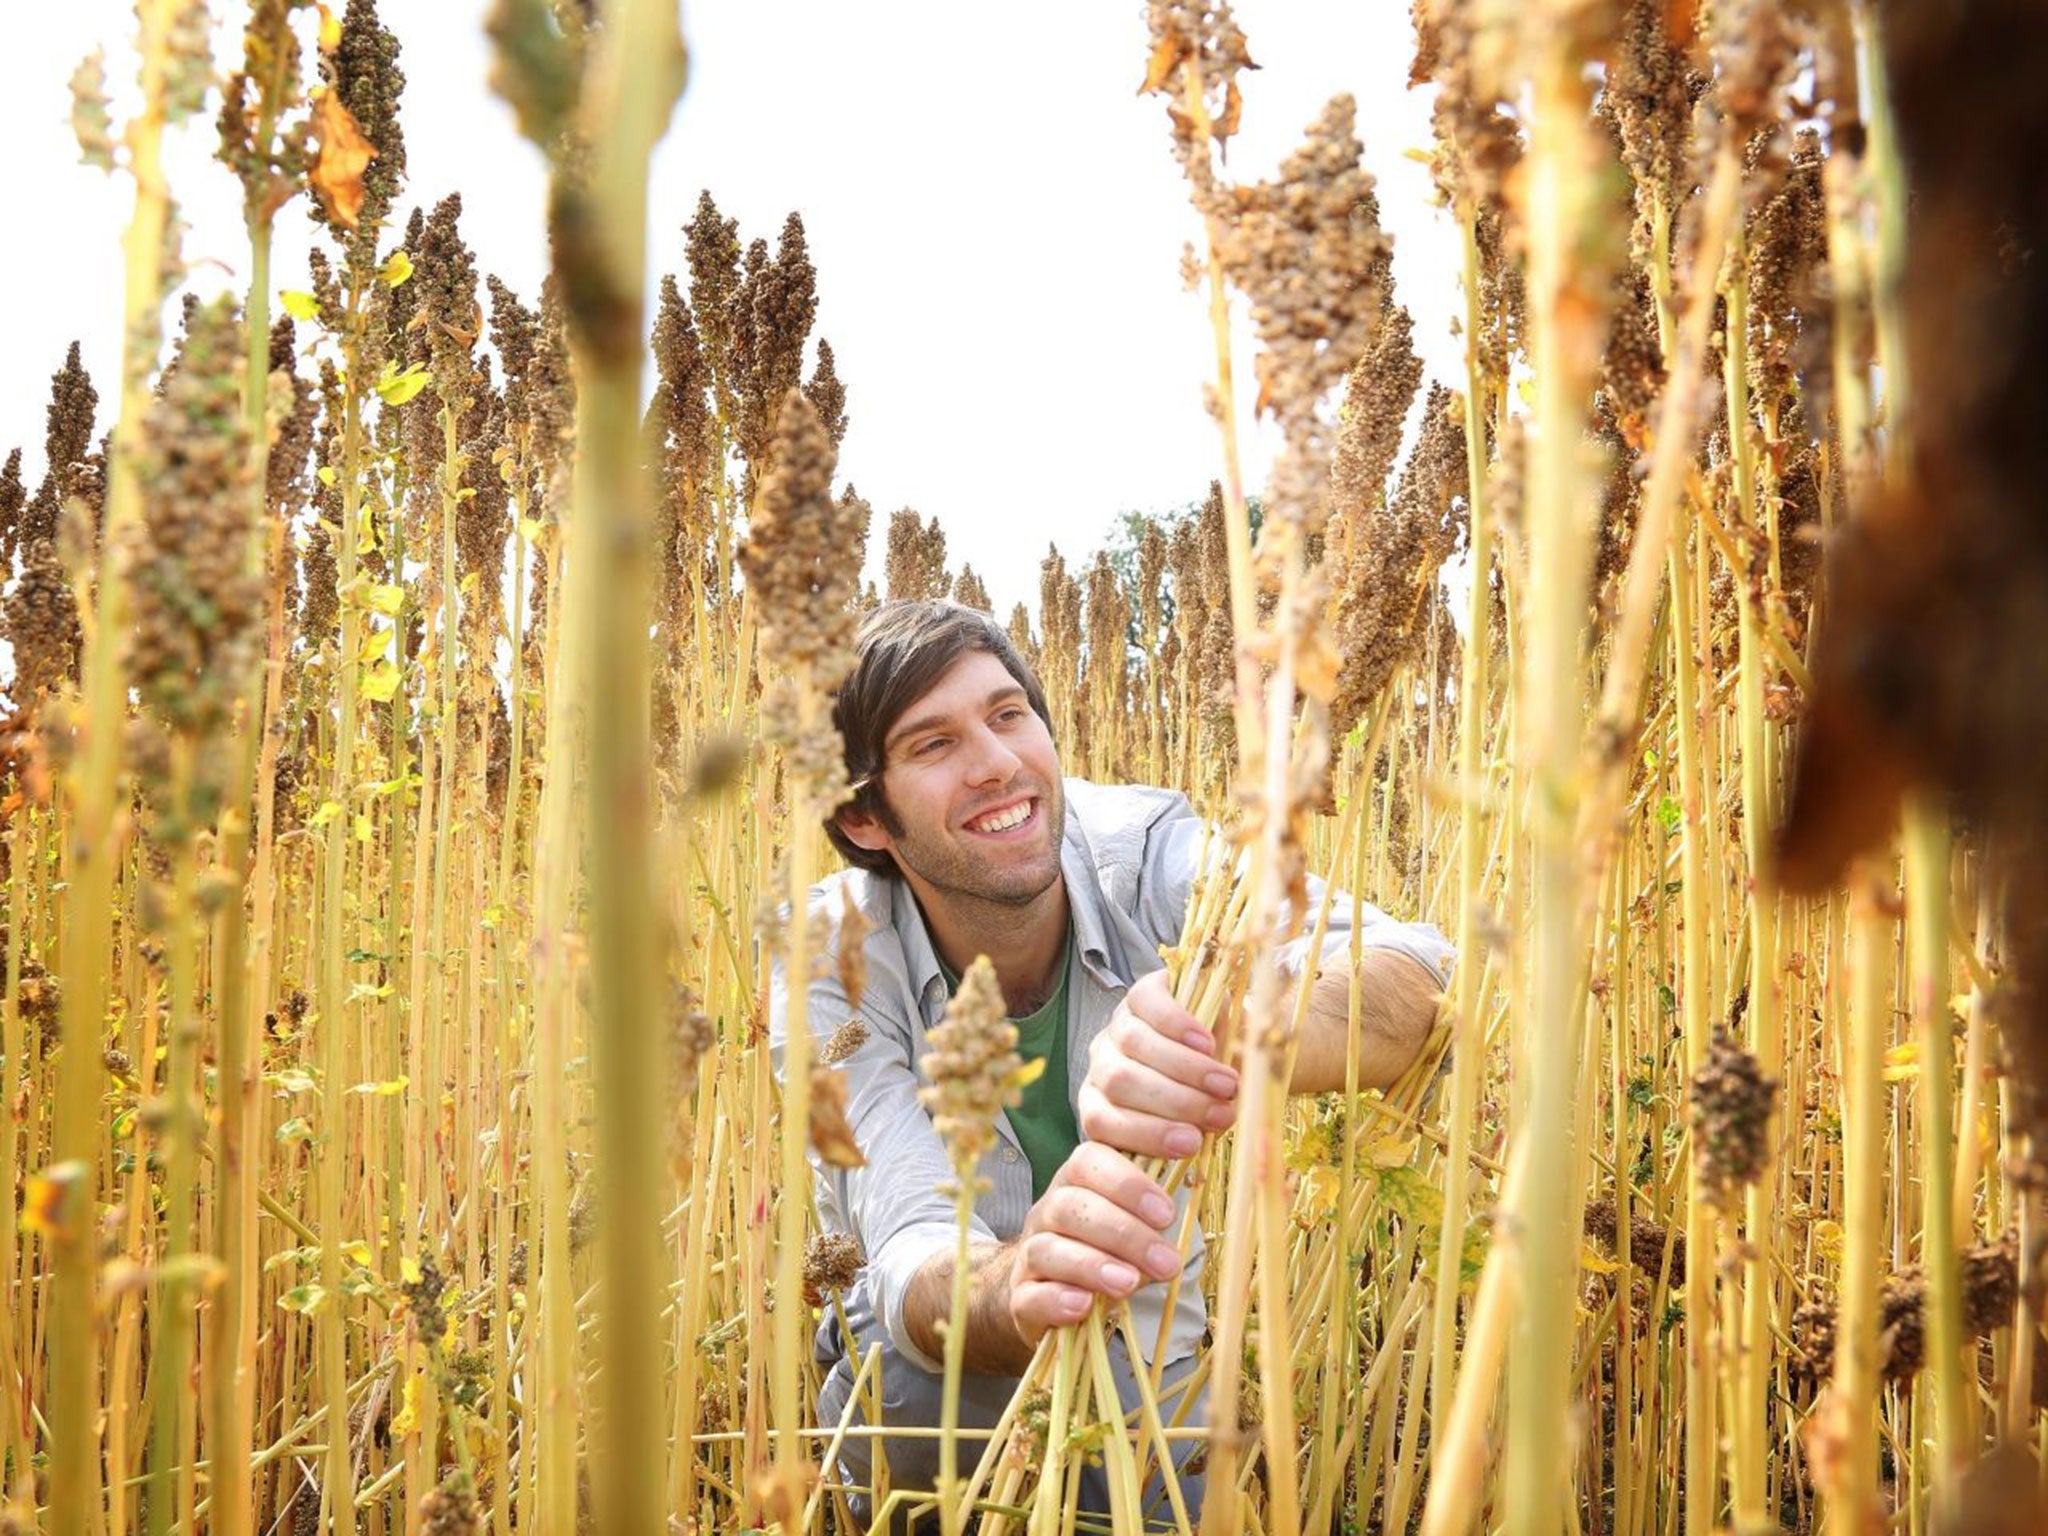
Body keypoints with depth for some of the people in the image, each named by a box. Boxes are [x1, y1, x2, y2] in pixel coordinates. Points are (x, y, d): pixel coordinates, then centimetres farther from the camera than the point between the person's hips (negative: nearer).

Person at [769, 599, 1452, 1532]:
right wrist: (1017, 1288, -60)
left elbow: (1415, 973, -39)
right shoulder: (834, 965, -24)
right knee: (923, 1390, -33)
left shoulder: (1149, 854, -23)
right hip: (942, 1357, -3)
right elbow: (912, 1258, -35)